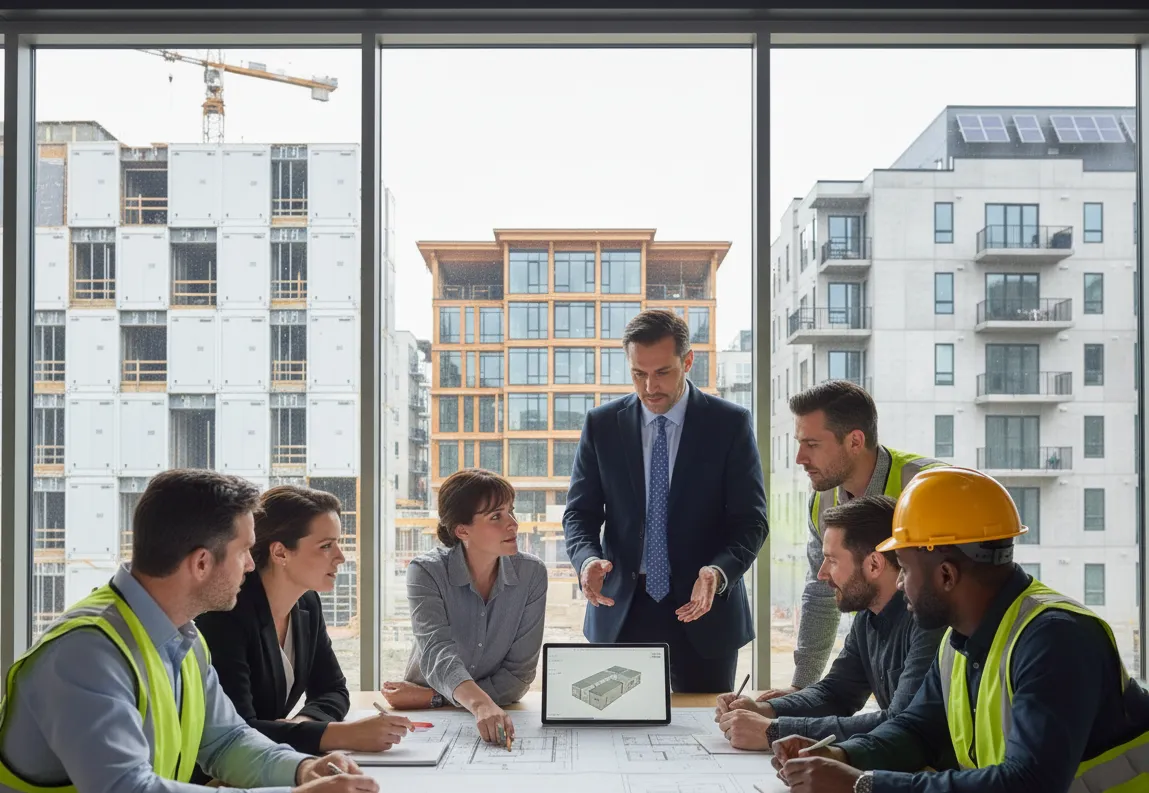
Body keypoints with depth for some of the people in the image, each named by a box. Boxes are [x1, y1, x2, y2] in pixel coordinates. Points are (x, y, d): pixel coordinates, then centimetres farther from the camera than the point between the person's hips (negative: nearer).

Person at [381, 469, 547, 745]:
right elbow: (437, 653, -28)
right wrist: (481, 704, -47)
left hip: (497, 707, 1)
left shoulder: (532, 573, -7)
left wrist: (430, 697, -17)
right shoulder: (426, 572, -13)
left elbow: (518, 674, -8)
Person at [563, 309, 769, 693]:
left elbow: (750, 520, -5)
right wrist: (588, 559, -17)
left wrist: (719, 572, -24)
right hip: (621, 611, 2)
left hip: (703, 608, -1)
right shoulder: (601, 425, 3)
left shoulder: (730, 424, -3)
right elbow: (580, 512, 5)